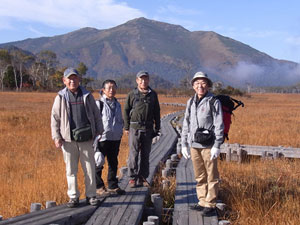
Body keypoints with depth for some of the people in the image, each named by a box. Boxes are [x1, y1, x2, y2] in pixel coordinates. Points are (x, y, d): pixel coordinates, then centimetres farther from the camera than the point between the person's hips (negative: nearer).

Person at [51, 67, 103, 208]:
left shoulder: (87, 96, 8)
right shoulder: (61, 97, 4)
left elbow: (96, 115, 13)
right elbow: (55, 118, 5)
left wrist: (99, 131, 7)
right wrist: (56, 137, -2)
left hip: (86, 139, 1)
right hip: (68, 139, -1)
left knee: (89, 169, 4)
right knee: (71, 170, 6)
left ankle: (91, 195, 16)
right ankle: (73, 197, 16)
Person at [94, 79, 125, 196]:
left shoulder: (117, 104, 14)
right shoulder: (99, 104, -7)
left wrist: (120, 131, 15)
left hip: (115, 138, 7)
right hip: (102, 138, -6)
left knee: (113, 163, 13)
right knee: (98, 164, 0)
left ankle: (113, 186, 24)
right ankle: (99, 187, 12)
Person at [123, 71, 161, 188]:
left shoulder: (153, 94, 10)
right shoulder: (132, 94, 2)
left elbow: (157, 112, 14)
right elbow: (126, 111, 4)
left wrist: (157, 127, 10)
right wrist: (126, 127, 0)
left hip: (148, 128, 3)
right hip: (135, 127, -3)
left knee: (145, 154, 7)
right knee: (133, 154, -5)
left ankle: (143, 177, 17)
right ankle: (132, 178, 2)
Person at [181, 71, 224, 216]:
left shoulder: (214, 102, -5)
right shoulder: (191, 102, 11)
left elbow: (219, 125, -6)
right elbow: (186, 124, 16)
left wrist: (217, 146, -11)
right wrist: (184, 144, 13)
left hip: (208, 145, -5)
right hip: (194, 145, 5)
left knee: (211, 176, 1)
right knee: (199, 177, 13)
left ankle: (210, 204, 10)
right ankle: (202, 201, 23)